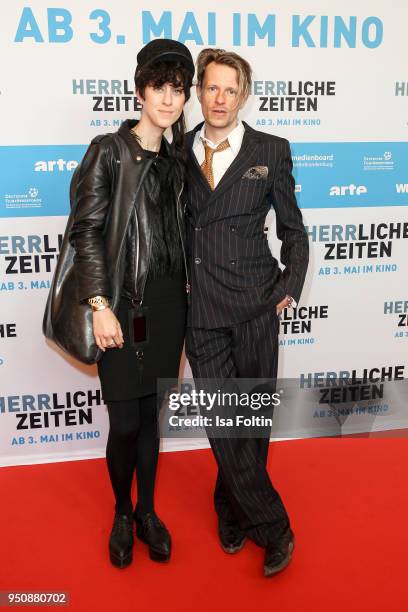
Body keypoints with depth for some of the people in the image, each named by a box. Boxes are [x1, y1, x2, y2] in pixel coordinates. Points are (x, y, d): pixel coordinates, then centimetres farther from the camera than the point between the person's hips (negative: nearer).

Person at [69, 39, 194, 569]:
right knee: (125, 421, 2)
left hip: (168, 304, 5)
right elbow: (86, 231, -9)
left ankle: (148, 512, 30)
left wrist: (187, 289, 10)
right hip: (124, 305, -4)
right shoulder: (108, 151, -4)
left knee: (152, 413, 13)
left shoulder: (175, 160, 12)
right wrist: (100, 305, -16)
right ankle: (122, 515, 27)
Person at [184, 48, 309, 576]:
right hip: (201, 309, 1)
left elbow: (293, 229, 8)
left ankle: (232, 510, 35)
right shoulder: (180, 151, 7)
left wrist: (290, 287, -1)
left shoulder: (271, 151, 3)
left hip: (254, 305, 0)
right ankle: (271, 526, 21)